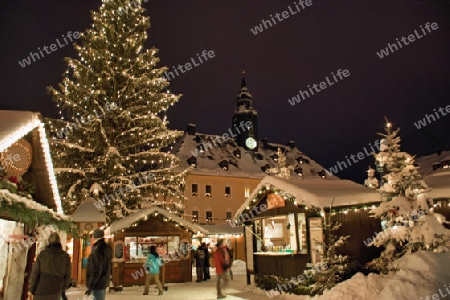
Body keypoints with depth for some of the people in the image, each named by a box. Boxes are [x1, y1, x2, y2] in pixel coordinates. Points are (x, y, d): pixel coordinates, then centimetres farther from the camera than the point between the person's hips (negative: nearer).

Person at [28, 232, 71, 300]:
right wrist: (63, 287, 17)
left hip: (41, 289, -1)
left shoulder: (42, 254, -8)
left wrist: (31, 289, 4)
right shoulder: (65, 256, -5)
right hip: (56, 291, 1)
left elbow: (35, 273, -5)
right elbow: (67, 275, 2)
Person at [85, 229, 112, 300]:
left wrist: (90, 286, -18)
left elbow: (96, 270, -23)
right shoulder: (107, 248, 6)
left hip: (98, 283, -9)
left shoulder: (98, 250, -21)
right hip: (104, 281, 9)